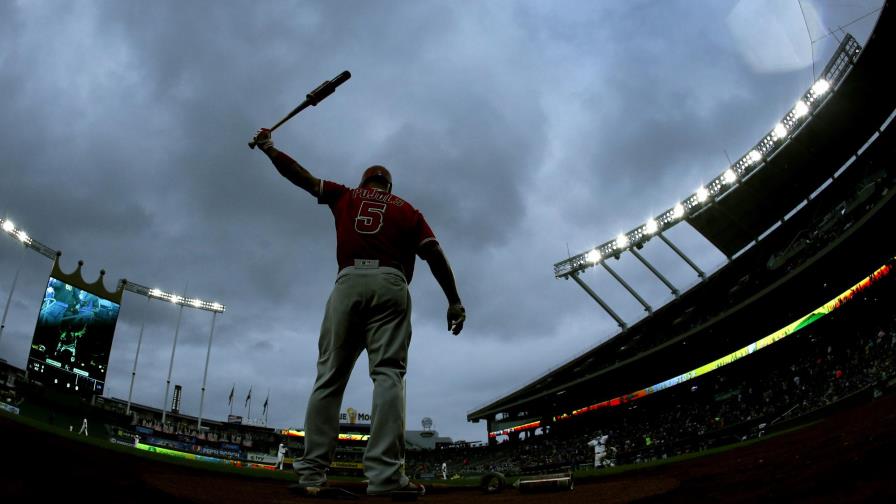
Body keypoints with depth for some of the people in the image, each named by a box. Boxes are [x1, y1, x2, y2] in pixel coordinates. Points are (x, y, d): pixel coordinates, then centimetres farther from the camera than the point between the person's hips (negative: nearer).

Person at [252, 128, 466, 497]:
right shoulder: (406, 209, 21)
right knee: (388, 373, -10)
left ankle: (312, 472, -4)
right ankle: (385, 474, -22)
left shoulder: (345, 196, 24)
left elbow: (300, 175, 29)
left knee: (329, 377, 2)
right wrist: (453, 300, 4)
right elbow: (434, 253, 7)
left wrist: (268, 148, 45)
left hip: (348, 284, 1)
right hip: (390, 285, -1)